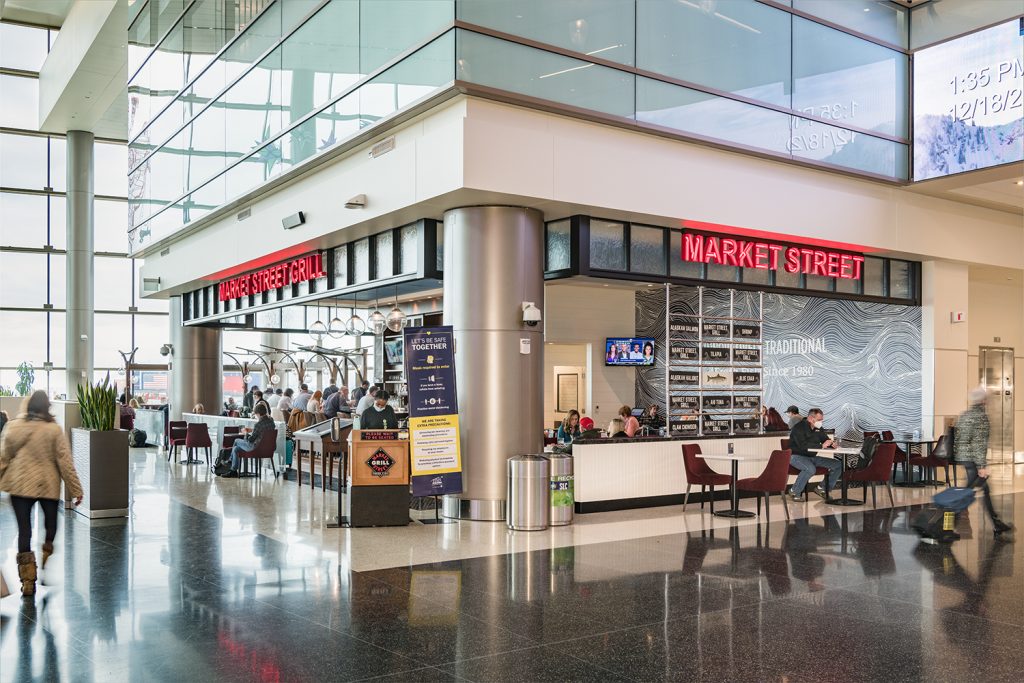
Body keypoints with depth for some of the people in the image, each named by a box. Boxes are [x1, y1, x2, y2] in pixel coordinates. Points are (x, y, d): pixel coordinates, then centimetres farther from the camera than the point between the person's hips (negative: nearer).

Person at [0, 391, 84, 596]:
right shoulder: (54, 430, -8)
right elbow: (65, 461, -7)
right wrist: (76, 489, -2)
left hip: (20, 486, 1)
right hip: (49, 486, -1)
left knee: (24, 531, 6)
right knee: (50, 527, 19)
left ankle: (28, 581, 5)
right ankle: (47, 569, 12)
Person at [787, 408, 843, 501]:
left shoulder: (818, 429, 8)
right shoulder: (799, 428, -17)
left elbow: (825, 440, 17)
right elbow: (803, 445, -28)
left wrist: (832, 443, -9)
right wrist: (821, 446, -31)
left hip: (812, 457, 8)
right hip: (797, 456, -8)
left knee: (838, 465, -1)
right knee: (810, 469, -40)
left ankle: (822, 488, 9)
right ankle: (795, 493, -20)